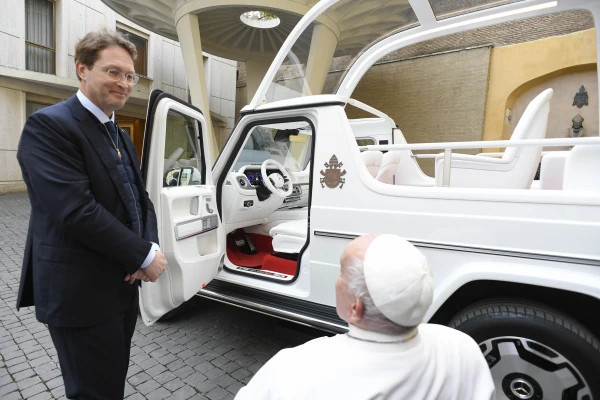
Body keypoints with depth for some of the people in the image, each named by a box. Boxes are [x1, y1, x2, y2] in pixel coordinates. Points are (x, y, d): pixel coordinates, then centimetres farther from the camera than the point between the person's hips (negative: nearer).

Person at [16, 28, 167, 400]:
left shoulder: (121, 136, 13)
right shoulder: (49, 125, -14)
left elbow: (141, 199, 9)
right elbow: (76, 210, -25)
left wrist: (150, 247, -9)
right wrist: (144, 256, -19)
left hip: (123, 286, 8)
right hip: (80, 293, -8)